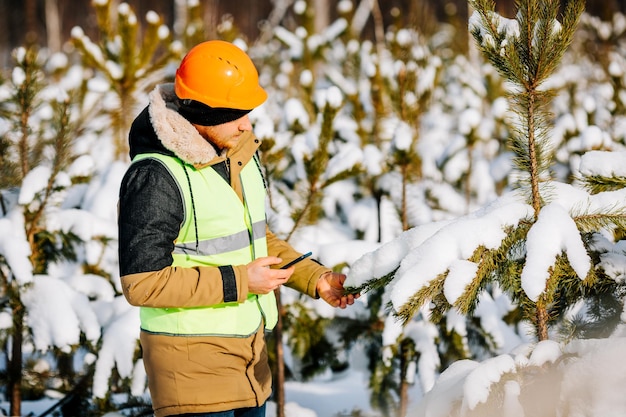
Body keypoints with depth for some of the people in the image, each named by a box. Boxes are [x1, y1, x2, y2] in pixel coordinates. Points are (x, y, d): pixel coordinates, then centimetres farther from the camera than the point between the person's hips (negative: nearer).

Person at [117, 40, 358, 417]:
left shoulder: (240, 153, 7)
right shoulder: (156, 176, -20)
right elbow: (142, 282, -22)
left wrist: (314, 278, 6)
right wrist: (237, 281, -21)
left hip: (249, 351, 8)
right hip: (193, 361, -8)